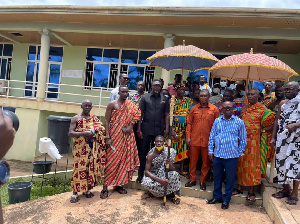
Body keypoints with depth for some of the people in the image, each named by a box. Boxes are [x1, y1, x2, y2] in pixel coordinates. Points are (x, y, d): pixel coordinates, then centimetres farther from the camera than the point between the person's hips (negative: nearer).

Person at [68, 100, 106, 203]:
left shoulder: (94, 118, 11)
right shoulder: (76, 118, 1)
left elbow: (102, 130, 11)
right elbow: (70, 133, -8)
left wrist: (95, 134, -11)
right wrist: (84, 133, -19)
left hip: (93, 148, 3)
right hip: (80, 148, -3)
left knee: (91, 167, 6)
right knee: (79, 168, -5)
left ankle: (87, 189, 22)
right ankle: (75, 192, 4)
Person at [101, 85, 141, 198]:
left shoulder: (131, 104, 9)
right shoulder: (112, 104, -2)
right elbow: (106, 121, -5)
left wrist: (131, 126, -10)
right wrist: (107, 137, -13)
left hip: (127, 136, 4)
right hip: (115, 135, -4)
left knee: (124, 159, 7)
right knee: (111, 160, -6)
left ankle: (119, 184, 20)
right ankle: (105, 187, 2)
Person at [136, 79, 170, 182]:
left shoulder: (165, 99, 8)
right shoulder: (145, 98, 4)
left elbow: (166, 115, 8)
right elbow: (140, 114, 2)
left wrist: (167, 129, -1)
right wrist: (139, 129, -4)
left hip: (159, 130, 1)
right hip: (146, 130, -1)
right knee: (143, 153, 5)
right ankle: (140, 175, 16)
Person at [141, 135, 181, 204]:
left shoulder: (168, 152, -13)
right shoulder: (151, 155, -17)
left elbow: (173, 170, -13)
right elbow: (146, 172, -21)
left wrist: (169, 164, -38)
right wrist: (159, 180, -35)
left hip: (164, 174, 1)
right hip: (153, 175, -1)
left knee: (175, 174, -32)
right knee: (146, 182, -34)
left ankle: (171, 194, -6)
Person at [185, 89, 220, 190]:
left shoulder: (214, 109, 1)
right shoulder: (194, 108, 6)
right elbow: (189, 123, 8)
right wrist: (188, 137, 2)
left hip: (207, 140, -1)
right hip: (194, 140, 2)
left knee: (206, 162, 9)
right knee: (193, 160, 10)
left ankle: (203, 181, 24)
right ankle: (192, 179, 25)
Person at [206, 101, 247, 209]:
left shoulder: (239, 122, 0)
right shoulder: (217, 121, 5)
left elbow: (243, 138, 7)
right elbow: (212, 137, 9)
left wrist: (241, 151, 5)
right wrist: (210, 151, 7)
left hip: (232, 155, -2)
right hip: (218, 154, 2)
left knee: (230, 178, 7)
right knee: (217, 176, 13)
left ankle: (226, 199, 23)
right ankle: (217, 196, 30)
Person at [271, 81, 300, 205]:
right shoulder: (283, 103, 13)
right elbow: (277, 120, 14)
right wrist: (273, 137, 10)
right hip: (282, 137, 5)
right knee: (282, 161, 8)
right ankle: (285, 189, 23)